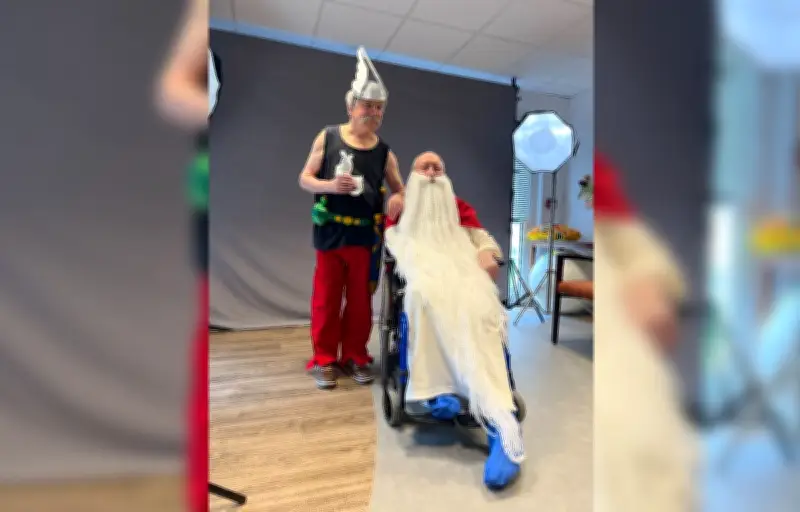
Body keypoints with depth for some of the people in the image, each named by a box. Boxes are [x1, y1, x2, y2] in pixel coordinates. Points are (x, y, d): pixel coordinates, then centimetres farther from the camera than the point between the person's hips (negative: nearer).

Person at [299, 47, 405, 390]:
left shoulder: (384, 152, 5)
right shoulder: (327, 137, 0)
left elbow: (399, 189, 14)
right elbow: (304, 179, 2)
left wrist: (398, 199, -10)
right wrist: (330, 185, -18)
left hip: (366, 235, 2)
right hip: (330, 232, -1)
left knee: (360, 299, 8)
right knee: (326, 297, 5)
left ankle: (355, 357, 23)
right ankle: (324, 359, 19)